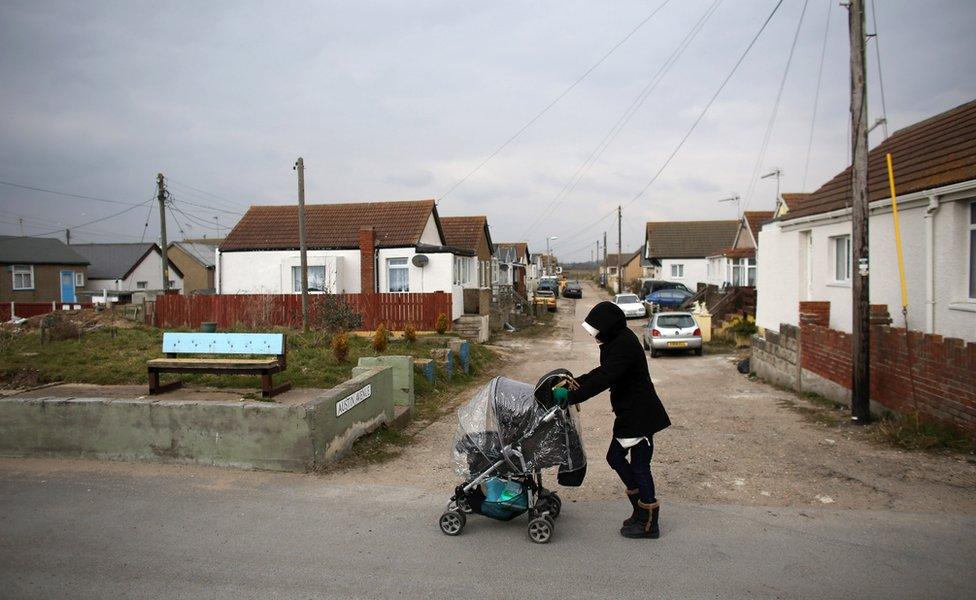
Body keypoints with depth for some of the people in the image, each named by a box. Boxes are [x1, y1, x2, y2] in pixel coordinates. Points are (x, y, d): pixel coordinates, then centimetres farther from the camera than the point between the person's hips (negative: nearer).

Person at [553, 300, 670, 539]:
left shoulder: (624, 345, -23)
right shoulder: (616, 341, 9)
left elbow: (602, 380, -29)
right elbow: (602, 372, 19)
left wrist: (571, 396, -25)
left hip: (641, 416, -10)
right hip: (629, 415, 10)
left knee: (640, 466, 1)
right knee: (615, 457, 16)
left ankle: (649, 524, 16)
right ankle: (642, 510, 29)